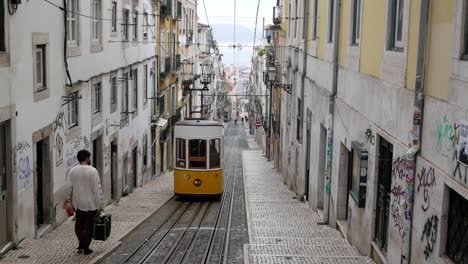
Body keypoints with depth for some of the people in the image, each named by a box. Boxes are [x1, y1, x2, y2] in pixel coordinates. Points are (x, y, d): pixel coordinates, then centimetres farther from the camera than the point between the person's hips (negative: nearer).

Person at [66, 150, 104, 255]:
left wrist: (69, 199, 16)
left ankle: (81, 244, 20)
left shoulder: (72, 171, -2)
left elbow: (69, 187, 4)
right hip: (90, 203, -4)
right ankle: (86, 248, 11)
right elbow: (97, 189, -14)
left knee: (79, 224, 18)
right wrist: (100, 204, -8)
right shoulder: (92, 171, -15)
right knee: (89, 225, 6)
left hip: (78, 203, 4)